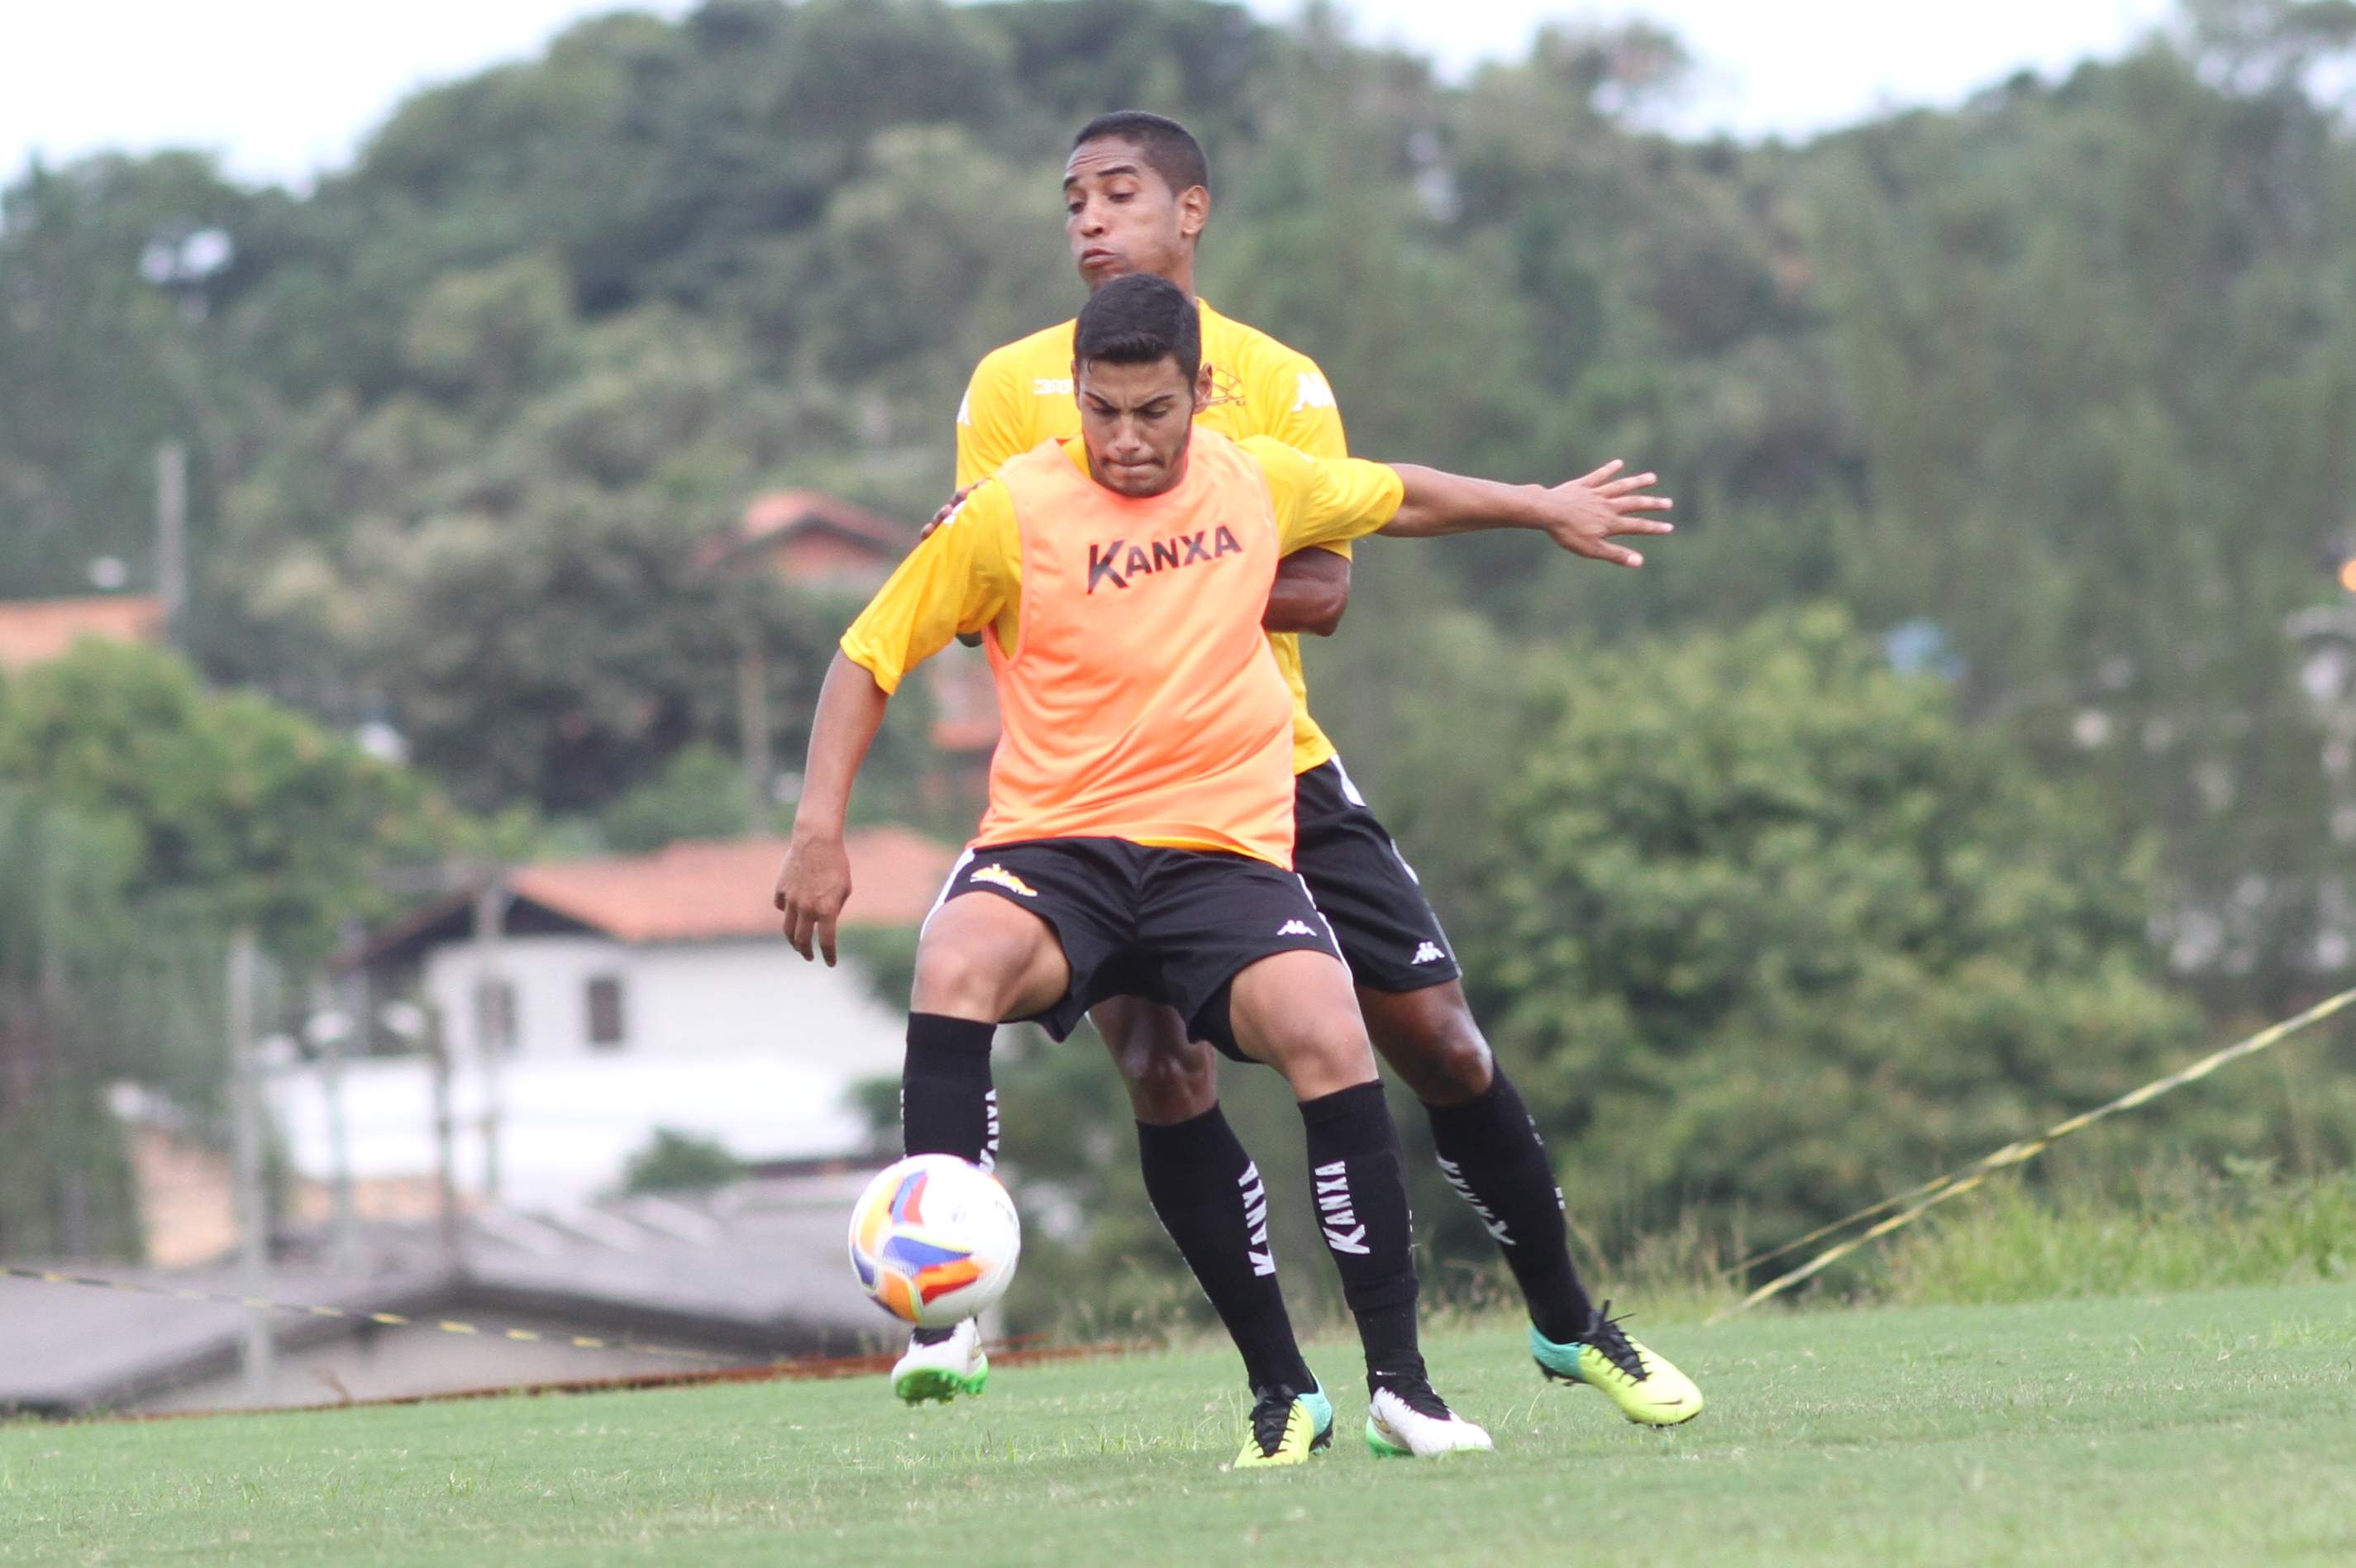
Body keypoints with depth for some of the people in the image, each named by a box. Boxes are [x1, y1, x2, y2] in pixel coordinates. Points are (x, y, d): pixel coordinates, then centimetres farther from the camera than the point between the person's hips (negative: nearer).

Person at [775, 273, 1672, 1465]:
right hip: (1053, 845, -2)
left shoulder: (1255, 482, 8)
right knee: (960, 962, -36)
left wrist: (1542, 508, 35)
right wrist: (820, 829, -6)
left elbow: (1395, 499, 29)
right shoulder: (1010, 513, -3)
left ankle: (1398, 1385, -16)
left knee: (1329, 1038, -26)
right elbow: (869, 656, 4)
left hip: (1225, 851, 2)